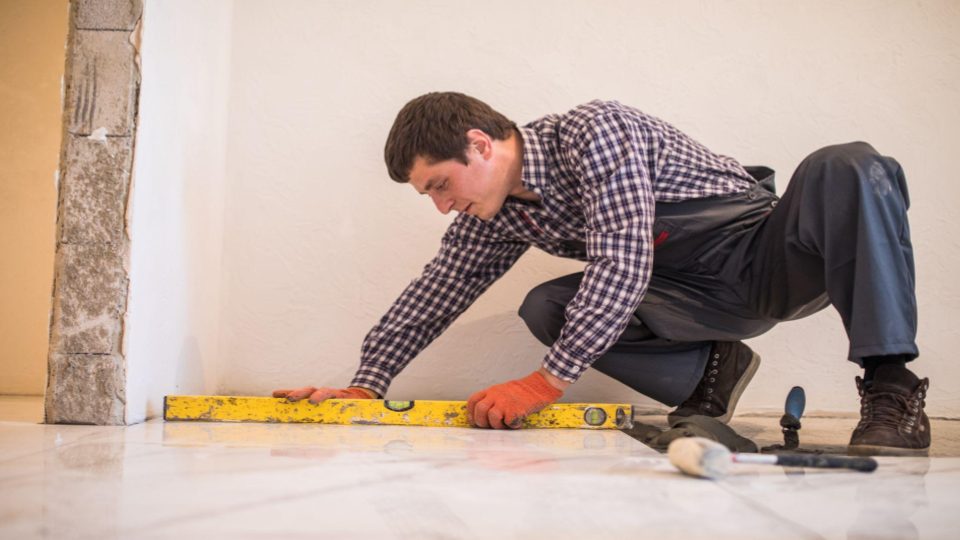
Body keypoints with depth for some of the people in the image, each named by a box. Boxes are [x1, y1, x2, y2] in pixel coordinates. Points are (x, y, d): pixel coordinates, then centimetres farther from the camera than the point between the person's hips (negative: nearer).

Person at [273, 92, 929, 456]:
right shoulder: (495, 215, -1)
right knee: (545, 308, -14)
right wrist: (367, 384, -3)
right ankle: (706, 372, 0)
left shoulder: (594, 131, -24)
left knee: (847, 167, -35)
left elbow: (623, 265, -31)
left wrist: (550, 383, -30)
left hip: (773, 255, -6)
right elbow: (435, 292, 5)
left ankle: (891, 388, -33)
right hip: (704, 295, 6)